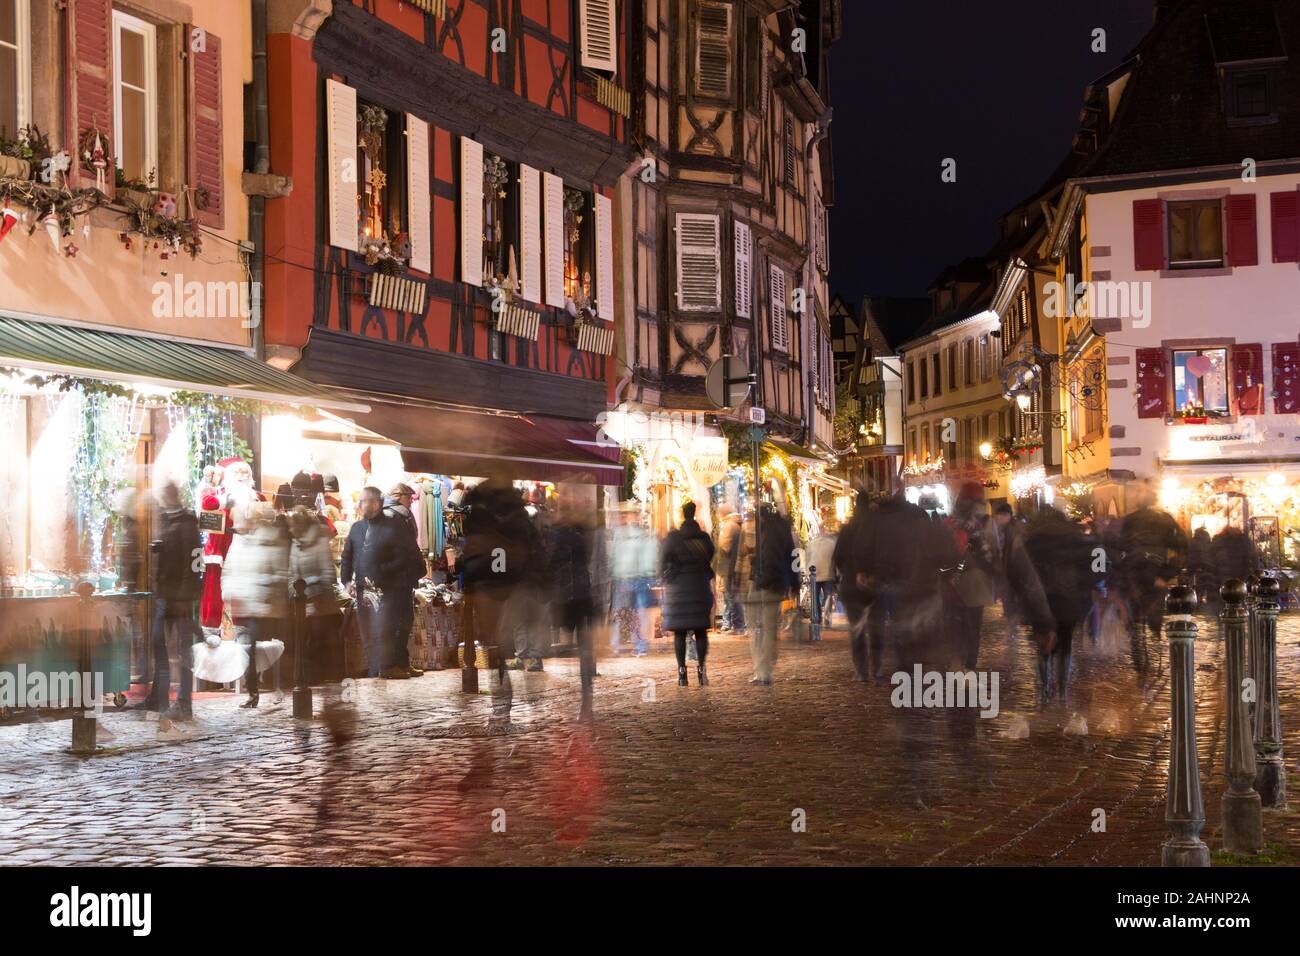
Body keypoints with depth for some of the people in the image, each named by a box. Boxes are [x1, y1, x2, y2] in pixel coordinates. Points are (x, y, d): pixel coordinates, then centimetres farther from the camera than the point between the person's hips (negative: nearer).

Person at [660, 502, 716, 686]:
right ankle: (701, 668, 1)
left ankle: (682, 671, 0)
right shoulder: (705, 538, 3)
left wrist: (666, 578, 13)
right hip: (700, 588, 2)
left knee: (679, 632, 2)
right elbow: (712, 561, 8)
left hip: (677, 588, -2)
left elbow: (663, 563, -3)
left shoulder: (672, 538, -7)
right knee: (700, 631, 7)